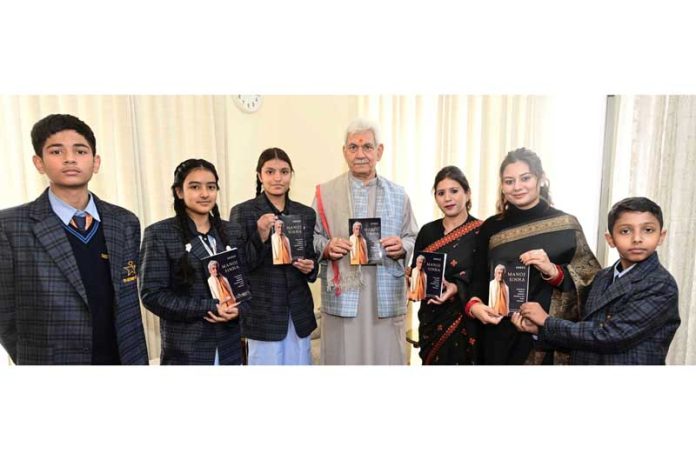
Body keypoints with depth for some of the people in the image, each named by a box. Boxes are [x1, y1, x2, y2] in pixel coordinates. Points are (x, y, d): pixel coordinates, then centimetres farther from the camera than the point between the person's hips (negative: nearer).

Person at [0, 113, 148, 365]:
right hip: (50, 360, -3)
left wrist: (137, 359, 1)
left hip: (122, 358, 3)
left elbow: (129, 308, 4)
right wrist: (37, 359, 1)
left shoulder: (125, 223, 0)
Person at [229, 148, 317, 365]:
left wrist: (310, 268, -7)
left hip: (299, 313, 4)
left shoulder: (307, 213, 6)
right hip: (263, 314, -4)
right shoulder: (242, 212, -6)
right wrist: (260, 236, -22)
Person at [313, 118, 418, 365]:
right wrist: (326, 247, -14)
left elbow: (413, 239, 10)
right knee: (343, 357, 5)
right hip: (341, 297, -1)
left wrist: (401, 248, -10)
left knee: (386, 356, 7)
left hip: (387, 297, 2)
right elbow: (310, 237, 6)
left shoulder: (398, 195, 9)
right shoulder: (325, 193, 4)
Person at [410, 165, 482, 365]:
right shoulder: (427, 231, 5)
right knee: (432, 363, 15)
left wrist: (457, 289, -25)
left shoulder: (481, 232, -8)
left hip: (466, 323, -3)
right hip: (432, 320, 4)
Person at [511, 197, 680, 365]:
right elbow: (585, 330, 1)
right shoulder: (602, 278, 1)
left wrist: (547, 322, -17)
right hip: (586, 361, 5)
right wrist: (539, 328, -13)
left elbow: (609, 336, -24)